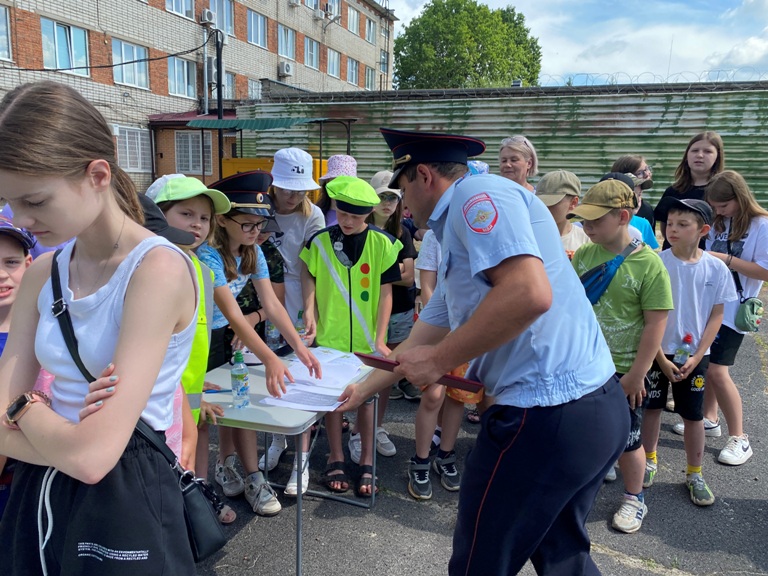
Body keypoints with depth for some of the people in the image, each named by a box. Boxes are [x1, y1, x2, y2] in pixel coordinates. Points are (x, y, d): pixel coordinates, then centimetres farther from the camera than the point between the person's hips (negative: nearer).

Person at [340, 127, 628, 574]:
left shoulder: (478, 193, -10)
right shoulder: (459, 238, 20)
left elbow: (529, 293, -26)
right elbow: (420, 341, 27)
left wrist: (440, 360, -15)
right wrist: (365, 389, 37)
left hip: (549, 416, -10)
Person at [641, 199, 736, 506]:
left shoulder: (717, 269, -7)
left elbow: (716, 316, -1)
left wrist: (697, 356, -8)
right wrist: (661, 358, -11)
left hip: (694, 355, 1)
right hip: (657, 351, -1)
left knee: (693, 415, 10)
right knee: (652, 406, 13)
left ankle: (694, 474, 29)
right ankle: (650, 460, 35)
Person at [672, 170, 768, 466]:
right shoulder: (719, 223, 9)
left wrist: (726, 259, -21)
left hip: (733, 310, -6)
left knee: (717, 370, -9)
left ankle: (739, 439, 6)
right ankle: (709, 419, 30)